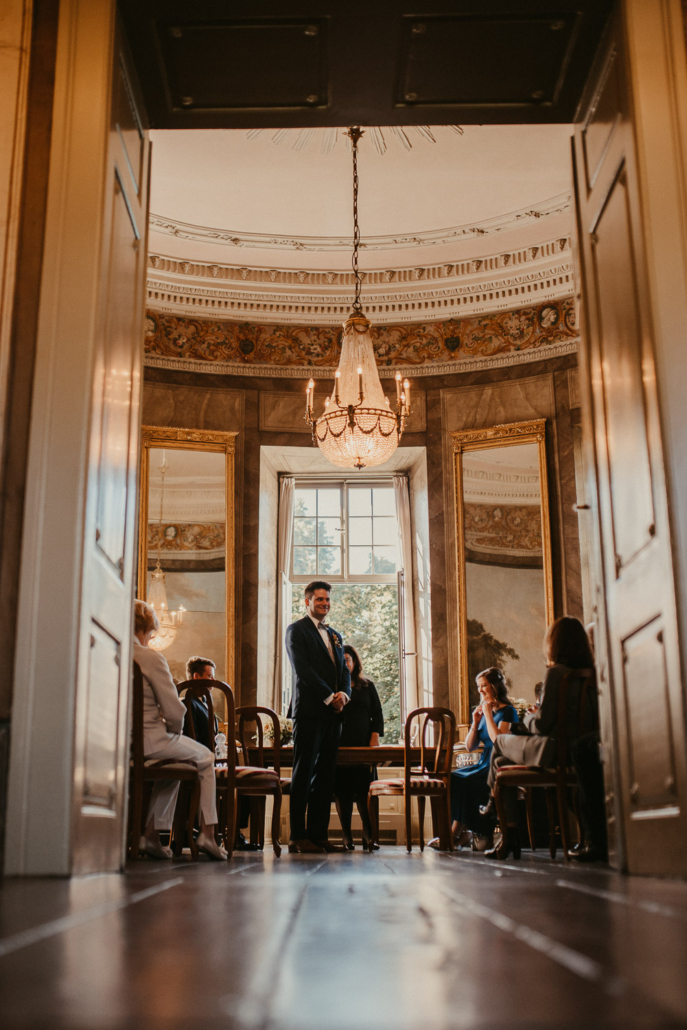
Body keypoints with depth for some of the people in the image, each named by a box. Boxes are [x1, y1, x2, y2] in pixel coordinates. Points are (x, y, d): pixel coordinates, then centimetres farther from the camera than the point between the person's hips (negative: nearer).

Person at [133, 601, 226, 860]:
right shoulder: (151, 658, -14)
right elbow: (174, 712, -16)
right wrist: (173, 731, 7)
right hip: (149, 740, -7)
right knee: (205, 758, 20)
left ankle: (151, 834, 24)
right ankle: (207, 833, 16)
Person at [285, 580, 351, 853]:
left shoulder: (335, 636, 23)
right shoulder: (297, 630, 1)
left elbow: (344, 671, 18)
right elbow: (303, 669, -10)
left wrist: (343, 694, -3)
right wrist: (329, 697, -13)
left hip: (332, 713, 7)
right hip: (309, 710, -7)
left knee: (325, 775, 5)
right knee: (304, 774, -5)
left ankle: (318, 835, 8)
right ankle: (298, 837, -3)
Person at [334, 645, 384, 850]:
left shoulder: (367, 686, 13)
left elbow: (377, 714, 11)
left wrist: (374, 739, -2)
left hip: (363, 744, 1)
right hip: (338, 746, -1)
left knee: (364, 789, -5)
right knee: (342, 790, -2)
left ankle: (368, 834, 1)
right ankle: (346, 836, 2)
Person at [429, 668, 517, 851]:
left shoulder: (508, 712, -4)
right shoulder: (483, 712, 17)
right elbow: (470, 746, 13)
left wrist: (488, 715, -13)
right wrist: (475, 723, 0)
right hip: (483, 765, 8)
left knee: (465, 782, -28)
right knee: (449, 779, -16)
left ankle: (454, 835, -16)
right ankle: (463, 832, -17)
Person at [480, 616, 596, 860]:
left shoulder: (555, 673, -17)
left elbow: (543, 724, -19)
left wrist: (529, 716, 3)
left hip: (555, 753, -7)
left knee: (500, 743, 19)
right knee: (502, 762, 20)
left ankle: (493, 802, 42)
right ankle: (509, 838, 17)